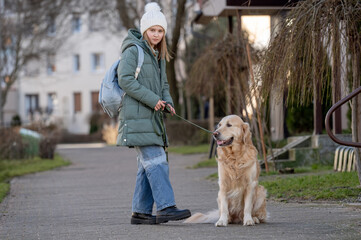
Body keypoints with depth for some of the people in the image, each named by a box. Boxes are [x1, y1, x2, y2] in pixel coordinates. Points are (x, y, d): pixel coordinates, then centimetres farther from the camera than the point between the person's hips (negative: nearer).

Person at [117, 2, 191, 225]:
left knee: (148, 165, 8)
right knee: (156, 162, -16)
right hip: (137, 116, -9)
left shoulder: (159, 55, 20)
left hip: (153, 117, 9)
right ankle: (166, 207, -19)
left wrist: (167, 102, 4)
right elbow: (125, 79, -15)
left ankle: (141, 212, 11)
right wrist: (152, 99, -17)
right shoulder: (133, 50, -6)